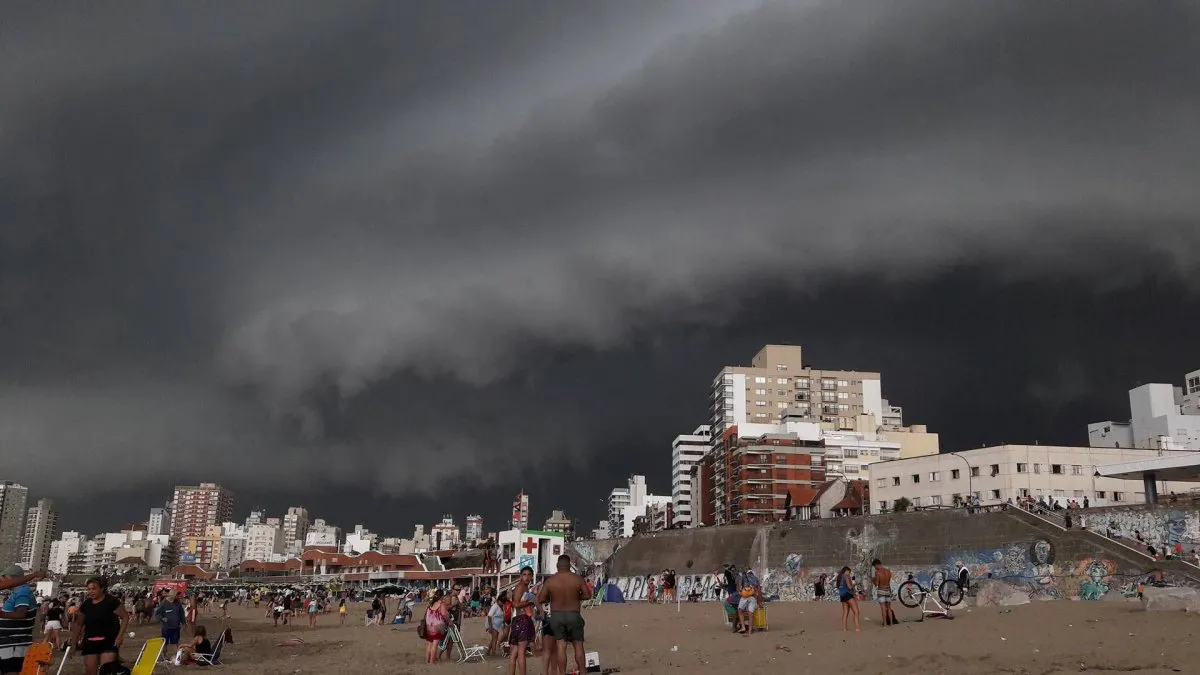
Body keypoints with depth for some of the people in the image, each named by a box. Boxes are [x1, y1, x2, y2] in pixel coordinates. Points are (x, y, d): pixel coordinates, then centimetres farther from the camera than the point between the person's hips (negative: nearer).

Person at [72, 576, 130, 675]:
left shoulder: (112, 601, -9)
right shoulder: (86, 604, 6)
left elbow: (125, 617, -7)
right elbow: (79, 624, 18)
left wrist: (120, 636, -14)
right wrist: (75, 641, 14)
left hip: (109, 641, -5)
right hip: (90, 642, 5)